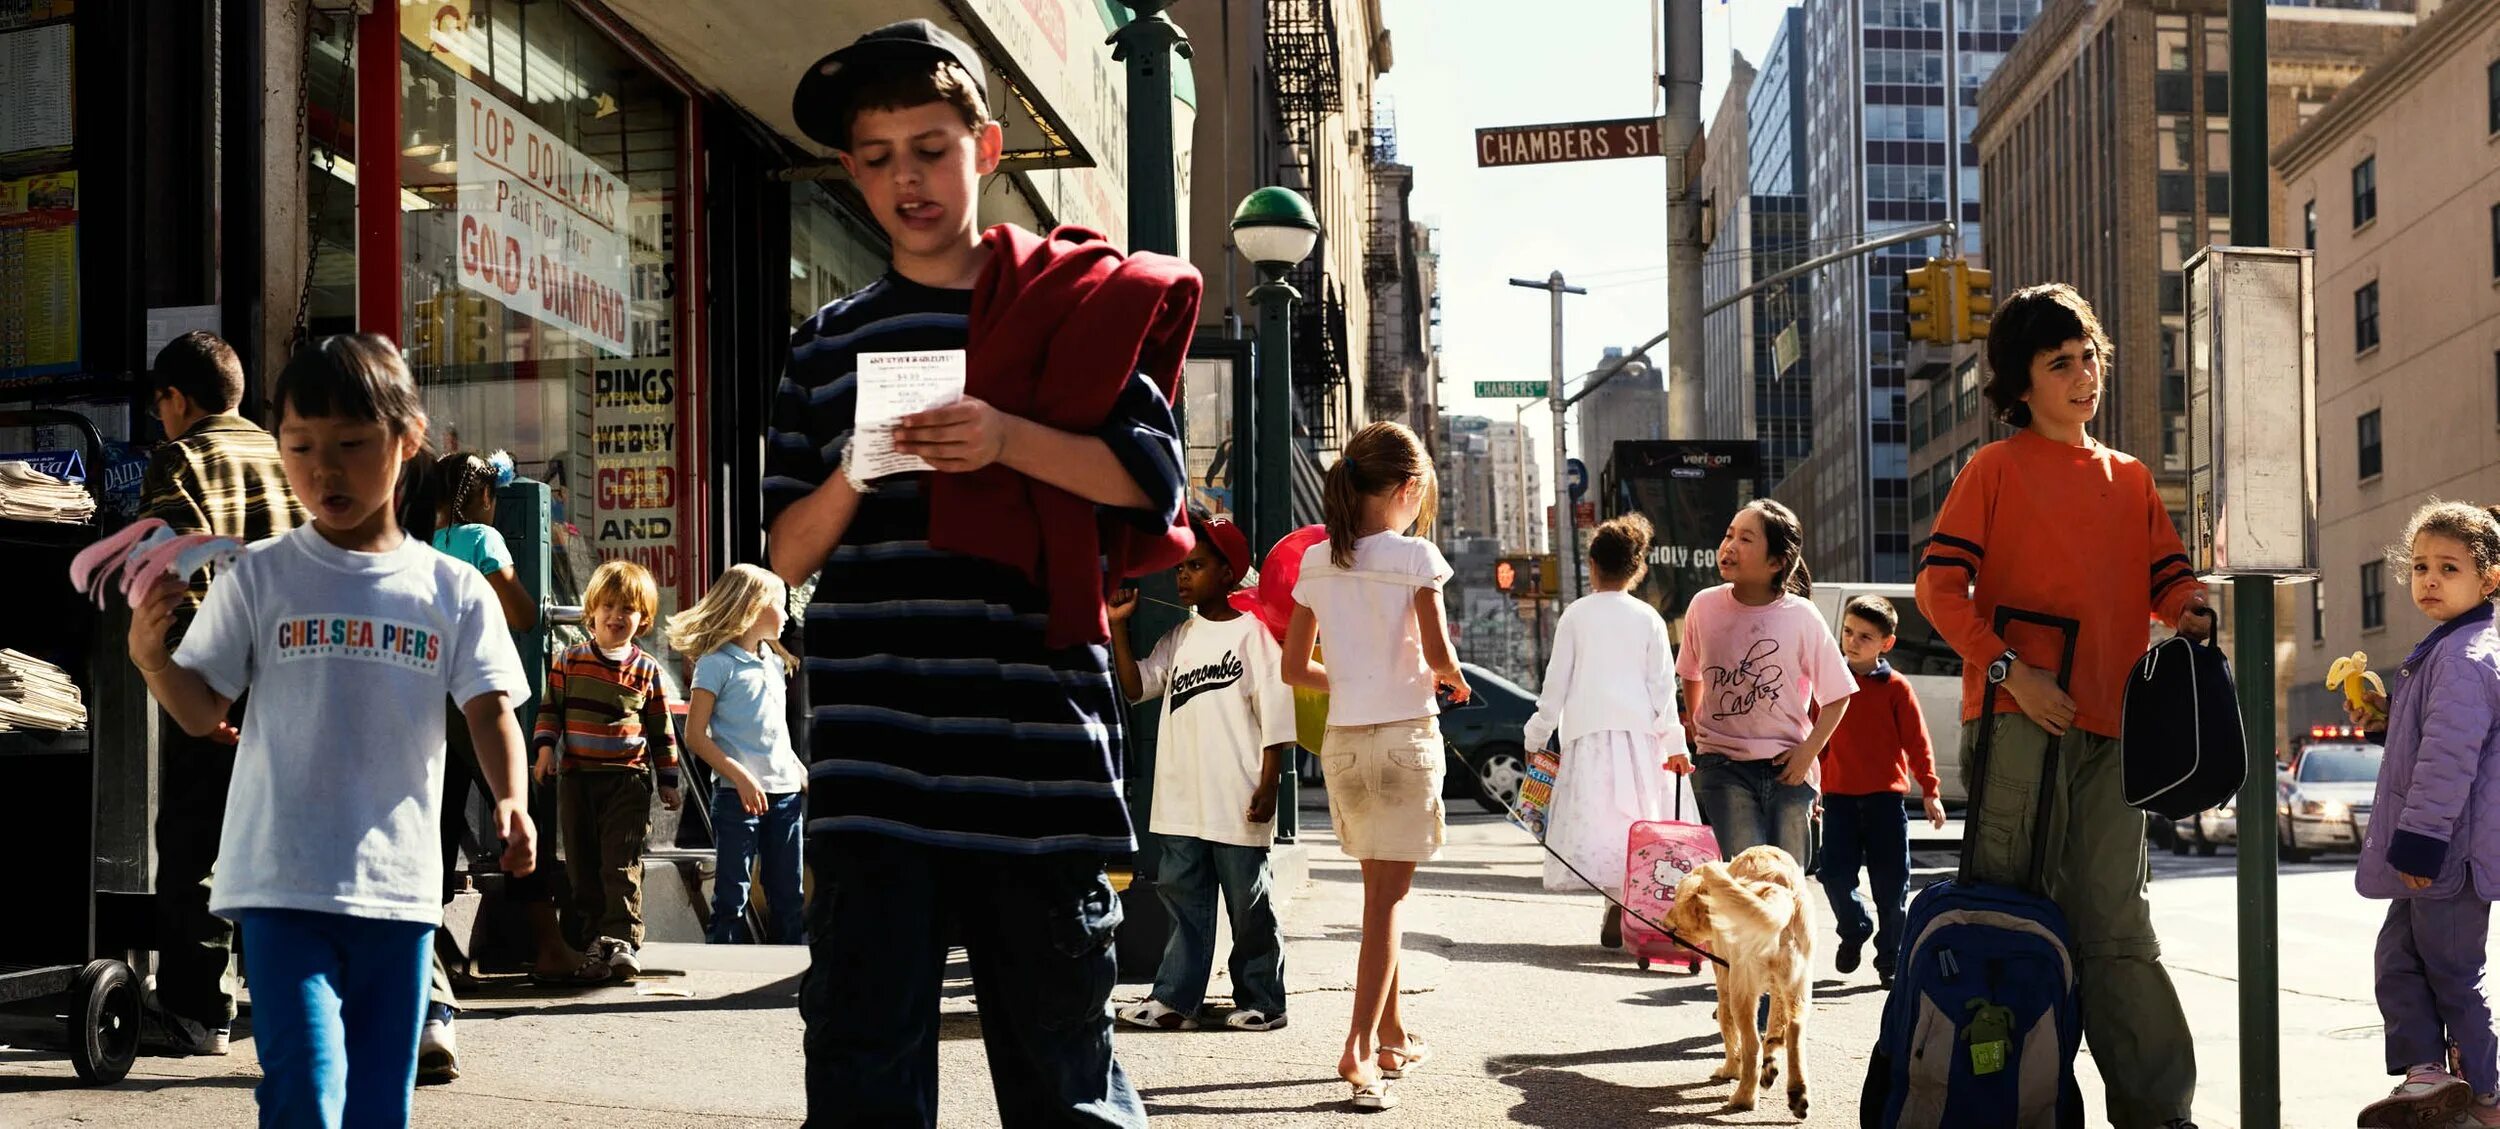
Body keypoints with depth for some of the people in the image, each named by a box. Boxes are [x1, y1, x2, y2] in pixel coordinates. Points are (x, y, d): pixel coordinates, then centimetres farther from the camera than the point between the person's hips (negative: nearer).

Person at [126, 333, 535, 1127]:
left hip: (400, 888, 2)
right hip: (283, 884, -2)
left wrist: (510, 801, -17)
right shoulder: (260, 578, 2)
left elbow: (489, 710, 1)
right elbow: (204, 712, 3)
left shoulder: (453, 591, 5)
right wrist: (149, 656, -17)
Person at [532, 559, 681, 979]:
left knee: (622, 862, -9)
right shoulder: (570, 661, 5)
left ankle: (623, 939, -10)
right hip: (576, 776, 2)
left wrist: (668, 780, 11)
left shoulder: (647, 669, 3)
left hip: (628, 778, -2)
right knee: (582, 864, 6)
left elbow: (661, 727, 10)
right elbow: (550, 708, 11)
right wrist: (545, 747, -4)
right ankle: (589, 940, 12)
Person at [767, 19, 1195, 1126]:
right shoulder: (830, 344, 15)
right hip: (871, 765, 2)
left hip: (1034, 749, -2)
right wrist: (850, 477, -8)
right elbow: (788, 553, 13)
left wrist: (1009, 441, -14)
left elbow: (1151, 477, 1)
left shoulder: (1073, 302, 8)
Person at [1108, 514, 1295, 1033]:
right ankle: (1175, 999, 7)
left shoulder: (1252, 633, -3)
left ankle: (1261, 1001, 9)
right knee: (1182, 896, 5)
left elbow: (1276, 716, -7)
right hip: (1182, 798, 6)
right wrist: (1118, 626, -1)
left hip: (1237, 801, -6)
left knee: (1248, 902, 2)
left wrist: (1268, 786, -13)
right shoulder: (1180, 638, 16)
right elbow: (1135, 686, 8)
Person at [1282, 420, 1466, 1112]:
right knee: (1388, 899, -3)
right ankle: (1359, 1049, -13)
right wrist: (1453, 679, 3)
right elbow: (1437, 654, -18)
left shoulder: (1316, 563, 5)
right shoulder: (1415, 557, -10)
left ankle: (1392, 1036, 29)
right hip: (1404, 736, -5)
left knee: (1381, 894, 18)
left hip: (1343, 742, 5)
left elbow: (1295, 669, 7)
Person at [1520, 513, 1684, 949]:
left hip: (1587, 732, -1)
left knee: (1592, 816, -2)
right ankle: (1619, 911, -8)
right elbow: (1662, 685, 5)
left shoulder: (1576, 614, 3)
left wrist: (1538, 734, 11)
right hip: (1638, 732, 1)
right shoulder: (1649, 619, 5)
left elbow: (1557, 680, 3)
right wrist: (1672, 742, 11)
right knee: (1632, 815, 2)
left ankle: (1616, 903, -16)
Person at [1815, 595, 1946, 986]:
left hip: (1885, 797, -2)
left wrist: (1930, 791, -4)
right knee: (1834, 873, -7)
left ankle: (1890, 957, 12)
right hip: (1839, 796, 2)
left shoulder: (1896, 688, 0)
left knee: (1891, 882, 0)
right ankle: (1855, 929, 20)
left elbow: (1917, 742, 0)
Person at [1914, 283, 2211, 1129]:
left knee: (2115, 923, 3)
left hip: (2109, 725, 4)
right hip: (2017, 718, -4)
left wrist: (2191, 610, -10)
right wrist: (2009, 668, -15)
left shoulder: (2129, 480, 19)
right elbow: (1940, 583, -4)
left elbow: (2167, 578, 15)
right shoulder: (1997, 469, 4)